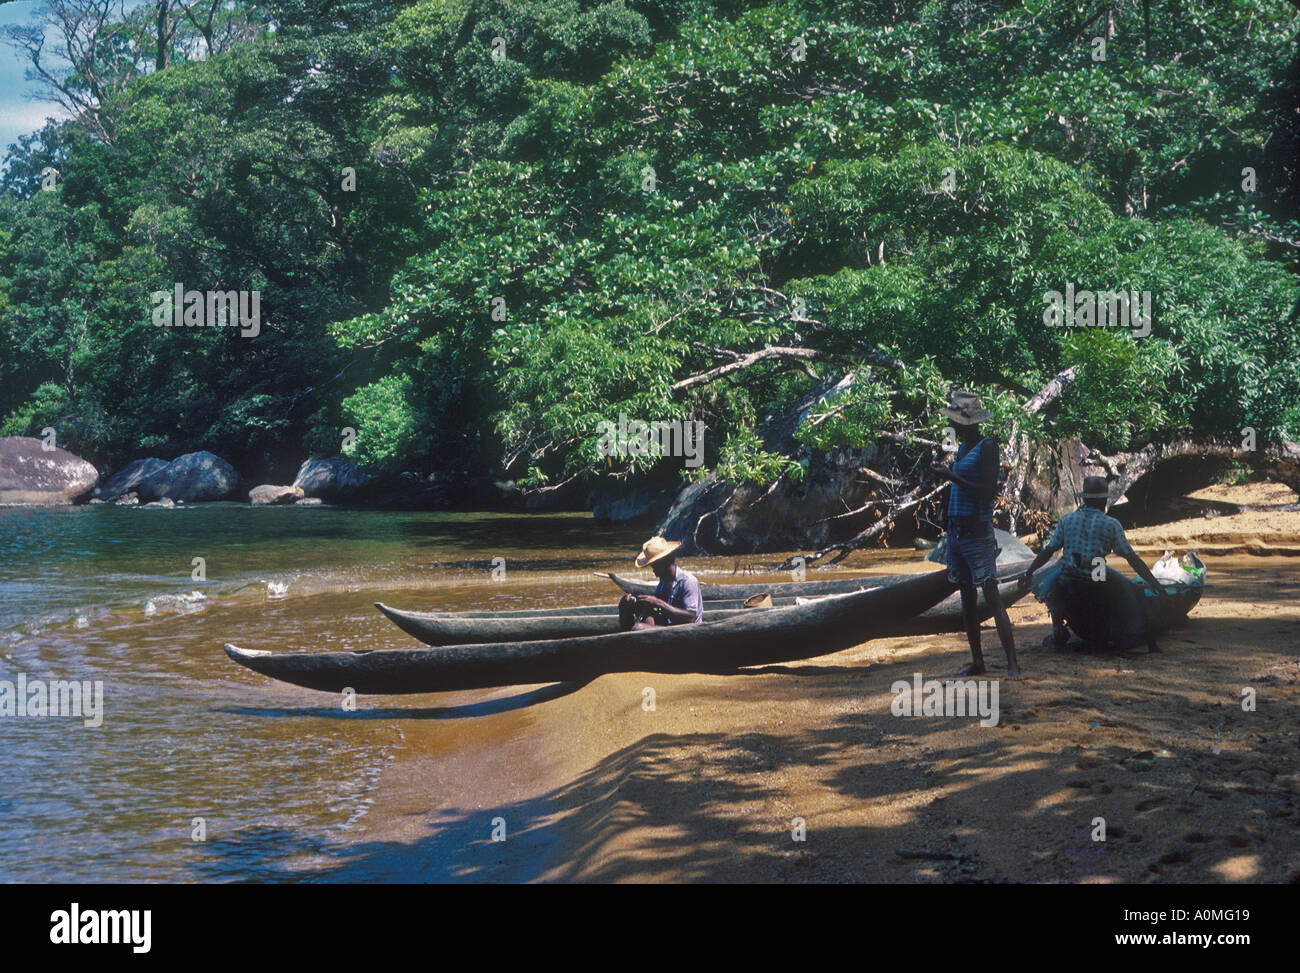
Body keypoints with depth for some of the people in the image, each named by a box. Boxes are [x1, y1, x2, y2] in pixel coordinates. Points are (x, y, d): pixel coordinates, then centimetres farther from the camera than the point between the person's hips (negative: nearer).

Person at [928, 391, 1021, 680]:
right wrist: (945, 472, 11)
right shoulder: (963, 447, 16)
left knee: (991, 595, -13)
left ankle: (1012, 663, -15)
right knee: (967, 598, 9)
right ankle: (977, 662, 14)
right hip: (956, 531, 9)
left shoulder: (987, 447, -10)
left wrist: (951, 476, -19)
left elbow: (989, 491, -18)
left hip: (977, 531, -9)